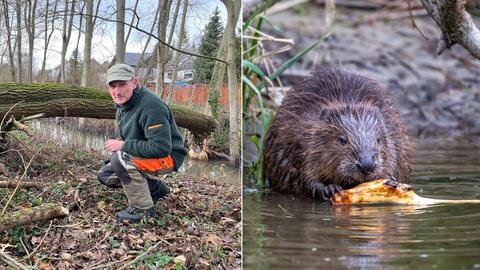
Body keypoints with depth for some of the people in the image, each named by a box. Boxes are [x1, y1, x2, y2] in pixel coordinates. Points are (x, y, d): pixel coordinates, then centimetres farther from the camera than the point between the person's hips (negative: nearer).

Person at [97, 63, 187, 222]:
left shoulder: (151, 106, -28)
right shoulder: (122, 105, 4)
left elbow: (161, 148, -33)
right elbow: (127, 139, 19)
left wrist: (123, 145, -28)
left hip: (167, 156, -10)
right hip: (143, 155, 10)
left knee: (120, 159, -31)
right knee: (105, 175, 8)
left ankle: (143, 208, -15)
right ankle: (156, 189, 16)